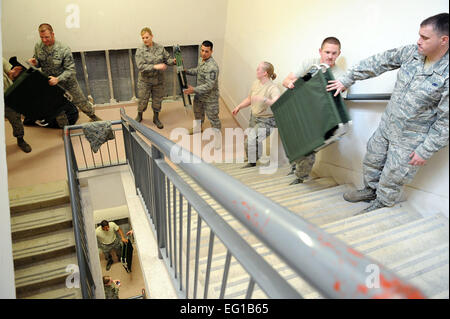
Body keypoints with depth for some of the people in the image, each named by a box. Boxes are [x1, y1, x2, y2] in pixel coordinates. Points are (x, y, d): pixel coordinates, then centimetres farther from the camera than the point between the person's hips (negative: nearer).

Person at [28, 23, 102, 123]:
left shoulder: (64, 49, -22)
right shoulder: (38, 47, -10)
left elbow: (70, 70, -23)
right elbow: (39, 63, 7)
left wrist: (57, 79, -36)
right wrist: (35, 63, -18)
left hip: (68, 81, -3)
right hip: (50, 82, 3)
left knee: (80, 101, 13)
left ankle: (92, 115, 41)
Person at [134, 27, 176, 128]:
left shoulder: (160, 48, -3)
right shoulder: (140, 50, -13)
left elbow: (167, 59, 3)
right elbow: (140, 66, -22)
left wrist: (173, 61, -20)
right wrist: (155, 66, -32)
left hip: (158, 80, 2)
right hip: (145, 80, -2)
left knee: (157, 100, 14)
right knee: (142, 100, 11)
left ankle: (156, 118, 34)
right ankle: (139, 116, 38)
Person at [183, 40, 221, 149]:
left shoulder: (212, 67, -31)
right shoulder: (203, 61, -1)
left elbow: (209, 85, -34)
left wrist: (194, 90, -37)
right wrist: (186, 71, 7)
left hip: (210, 97, -9)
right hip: (199, 94, 10)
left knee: (213, 117, 2)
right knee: (197, 111, 29)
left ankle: (218, 137, 19)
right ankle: (198, 127, 55)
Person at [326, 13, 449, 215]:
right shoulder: (411, 52, -8)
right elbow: (377, 63, 1)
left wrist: (426, 151, -17)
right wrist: (346, 80, 2)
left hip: (410, 140, -6)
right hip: (386, 126, 6)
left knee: (392, 178, 8)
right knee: (371, 160, 22)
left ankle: (382, 204, 35)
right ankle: (370, 190, 48)